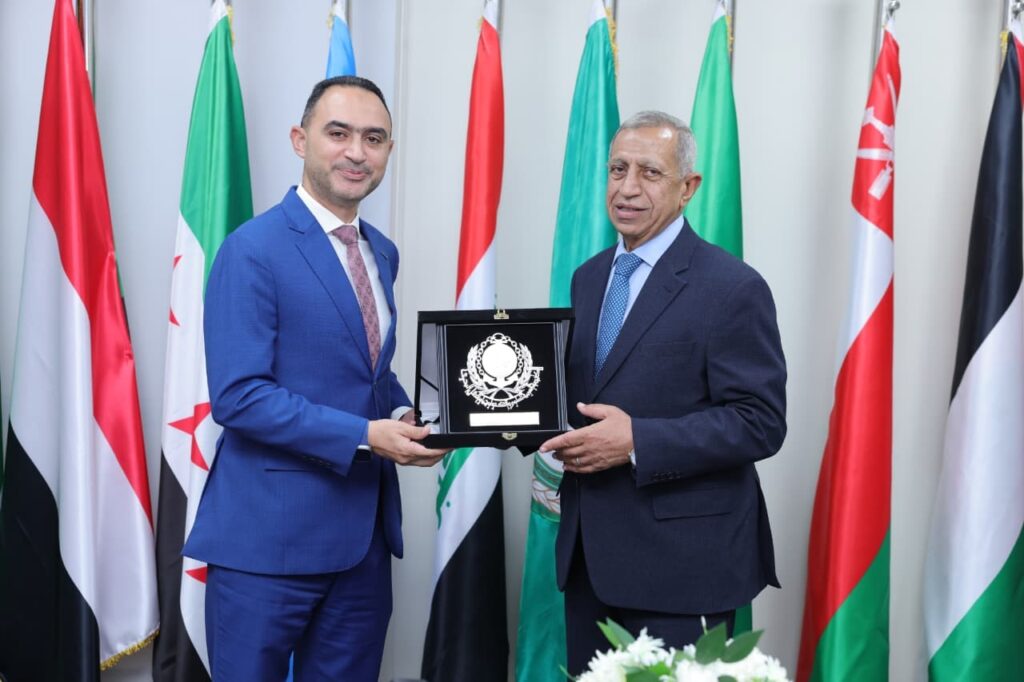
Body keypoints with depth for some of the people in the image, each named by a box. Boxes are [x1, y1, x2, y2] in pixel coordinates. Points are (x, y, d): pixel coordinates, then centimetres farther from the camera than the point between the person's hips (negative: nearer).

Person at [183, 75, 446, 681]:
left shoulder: (383, 253, 11)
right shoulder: (253, 250, -13)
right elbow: (237, 395, -18)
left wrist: (404, 415, -2)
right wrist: (363, 436, -22)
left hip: (365, 531, 7)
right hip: (271, 535, -7)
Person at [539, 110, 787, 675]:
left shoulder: (732, 287, -11)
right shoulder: (589, 277, 11)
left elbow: (760, 423, -15)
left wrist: (637, 441, -24)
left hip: (681, 561, -6)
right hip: (587, 550, 7)